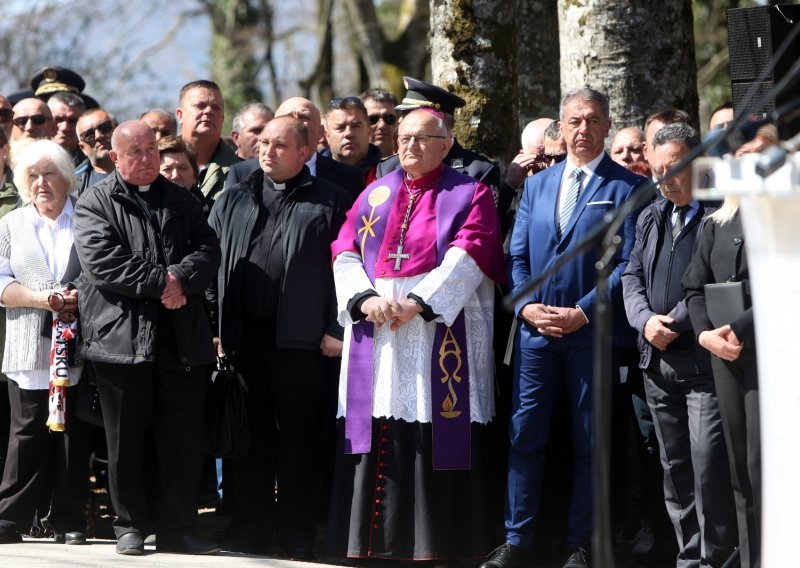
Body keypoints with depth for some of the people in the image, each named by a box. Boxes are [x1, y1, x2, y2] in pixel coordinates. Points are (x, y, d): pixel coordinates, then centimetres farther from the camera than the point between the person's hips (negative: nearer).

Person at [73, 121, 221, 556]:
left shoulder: (179, 201, 17)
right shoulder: (95, 203, 3)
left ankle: (175, 528, 10)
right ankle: (131, 527, 14)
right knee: (127, 439, 4)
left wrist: (181, 279, -15)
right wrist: (160, 281, -15)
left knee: (184, 438, 3)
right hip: (121, 337, -3)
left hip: (181, 340, 3)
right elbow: (101, 259, -12)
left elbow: (207, 249, 5)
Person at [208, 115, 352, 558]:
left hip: (300, 340, -3)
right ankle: (250, 530, 15)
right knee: (250, 439, 8)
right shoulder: (233, 202, 14)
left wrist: (335, 329, -9)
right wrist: (214, 327, 1)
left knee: (299, 439, 2)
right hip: (243, 337, 3)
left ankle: (298, 536, 9)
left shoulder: (329, 202, 3)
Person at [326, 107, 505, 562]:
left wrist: (418, 303, -18)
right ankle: (367, 542, 5)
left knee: (432, 440, -6)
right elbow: (346, 252, 10)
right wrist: (365, 298, -10)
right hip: (375, 334, 4)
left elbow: (468, 257, -9)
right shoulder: (375, 195, 18)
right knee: (376, 440, 2)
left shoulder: (469, 195, 5)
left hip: (440, 330, -4)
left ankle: (434, 543, -3)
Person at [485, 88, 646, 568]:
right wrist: (527, 306, -4)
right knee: (525, 435, 2)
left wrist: (583, 312, -14)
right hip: (536, 329, 4)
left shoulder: (627, 187, -1)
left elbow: (628, 263, -7)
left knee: (590, 441, 3)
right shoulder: (537, 185, 14)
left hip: (593, 331, -4)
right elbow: (518, 255, 13)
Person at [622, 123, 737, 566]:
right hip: (658, 361, 7)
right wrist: (645, 319, -6)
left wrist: (678, 322, -16)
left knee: (709, 463, -11)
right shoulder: (651, 218, 17)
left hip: (705, 361, -7)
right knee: (674, 465, 10)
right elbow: (632, 275, 13)